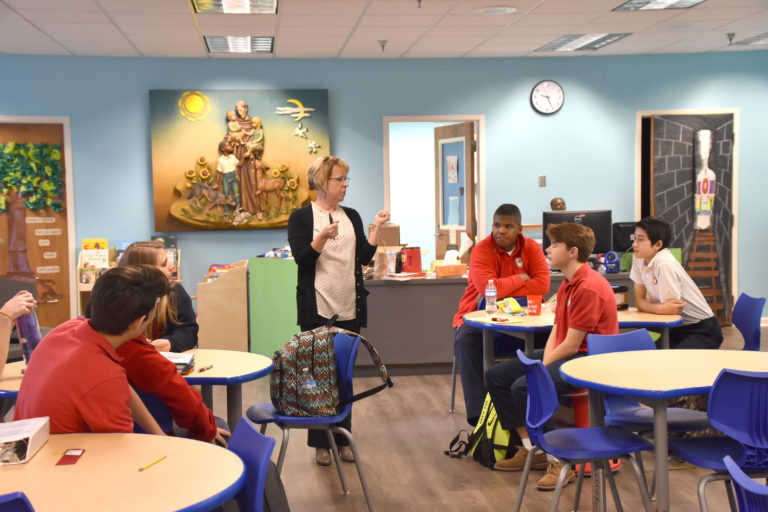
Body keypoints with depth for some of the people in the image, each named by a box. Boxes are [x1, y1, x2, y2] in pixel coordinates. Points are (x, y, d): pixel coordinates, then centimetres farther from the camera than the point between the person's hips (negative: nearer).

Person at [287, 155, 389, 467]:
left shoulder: (352, 217, 11)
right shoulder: (301, 217, -2)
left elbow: (364, 257, 6)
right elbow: (301, 258, -13)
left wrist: (376, 228, -5)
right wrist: (323, 237, -28)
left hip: (349, 309, 4)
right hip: (318, 310, -4)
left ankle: (343, 438, 18)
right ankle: (321, 443, 11)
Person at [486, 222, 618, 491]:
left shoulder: (589, 288, -20)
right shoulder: (567, 284, 13)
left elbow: (571, 345, -21)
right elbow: (556, 332, 10)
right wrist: (543, 362, -6)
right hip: (563, 354, 11)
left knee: (523, 387, -30)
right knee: (496, 375, 5)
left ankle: (559, 461, -15)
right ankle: (532, 449, 9)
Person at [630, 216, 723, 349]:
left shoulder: (665, 264, -24)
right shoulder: (639, 260, -2)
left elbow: (672, 308, -19)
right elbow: (639, 301, -2)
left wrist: (650, 304, -8)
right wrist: (659, 307, -16)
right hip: (677, 328, 7)